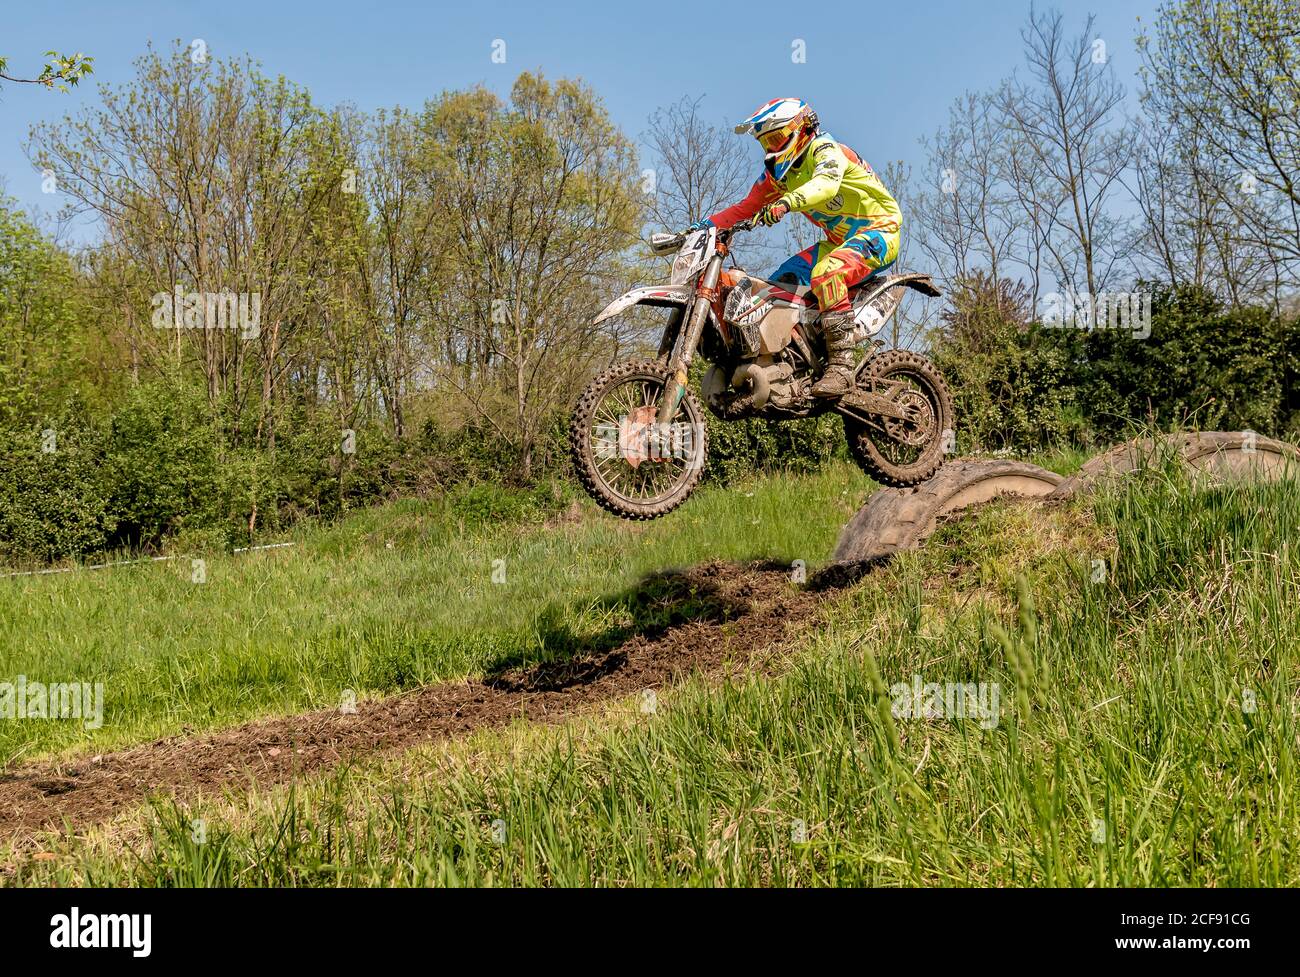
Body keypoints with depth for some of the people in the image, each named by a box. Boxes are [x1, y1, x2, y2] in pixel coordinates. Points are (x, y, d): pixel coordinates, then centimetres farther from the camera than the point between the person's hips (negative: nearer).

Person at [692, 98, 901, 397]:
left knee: (826, 273, -36)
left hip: (878, 230, -9)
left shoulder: (825, 149, -16)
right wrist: (703, 225, 0)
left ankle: (841, 366, -38)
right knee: (778, 284, -2)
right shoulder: (779, 171, 10)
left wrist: (786, 202, -56)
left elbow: (826, 184, -39)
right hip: (839, 240, 9)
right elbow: (746, 207, 14)